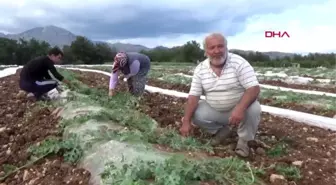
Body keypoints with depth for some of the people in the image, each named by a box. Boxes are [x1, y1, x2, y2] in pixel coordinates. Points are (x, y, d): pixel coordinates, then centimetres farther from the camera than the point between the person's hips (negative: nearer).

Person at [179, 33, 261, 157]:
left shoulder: (239, 63, -18)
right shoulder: (200, 69, -8)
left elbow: (254, 88, -25)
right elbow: (193, 96, -10)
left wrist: (240, 109, -42)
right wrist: (186, 121, -20)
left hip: (239, 108, -3)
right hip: (214, 110, 4)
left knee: (253, 109, -33)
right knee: (194, 115, -17)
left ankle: (243, 140, -4)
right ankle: (222, 130, 10)